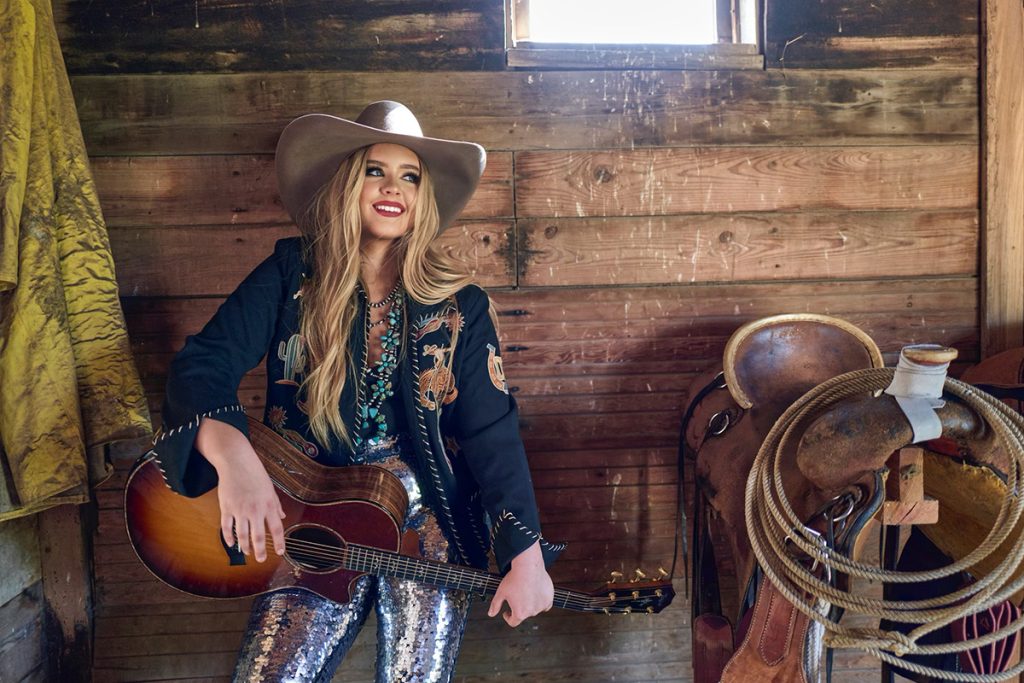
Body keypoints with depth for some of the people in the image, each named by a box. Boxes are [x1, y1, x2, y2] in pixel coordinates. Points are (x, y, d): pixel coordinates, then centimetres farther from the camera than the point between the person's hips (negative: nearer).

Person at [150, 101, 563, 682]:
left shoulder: (460, 306, 1)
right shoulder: (292, 275, 1)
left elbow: (492, 432, -2)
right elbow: (203, 365, -8)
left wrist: (526, 555, -9)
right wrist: (232, 453, -29)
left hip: (429, 531, 0)